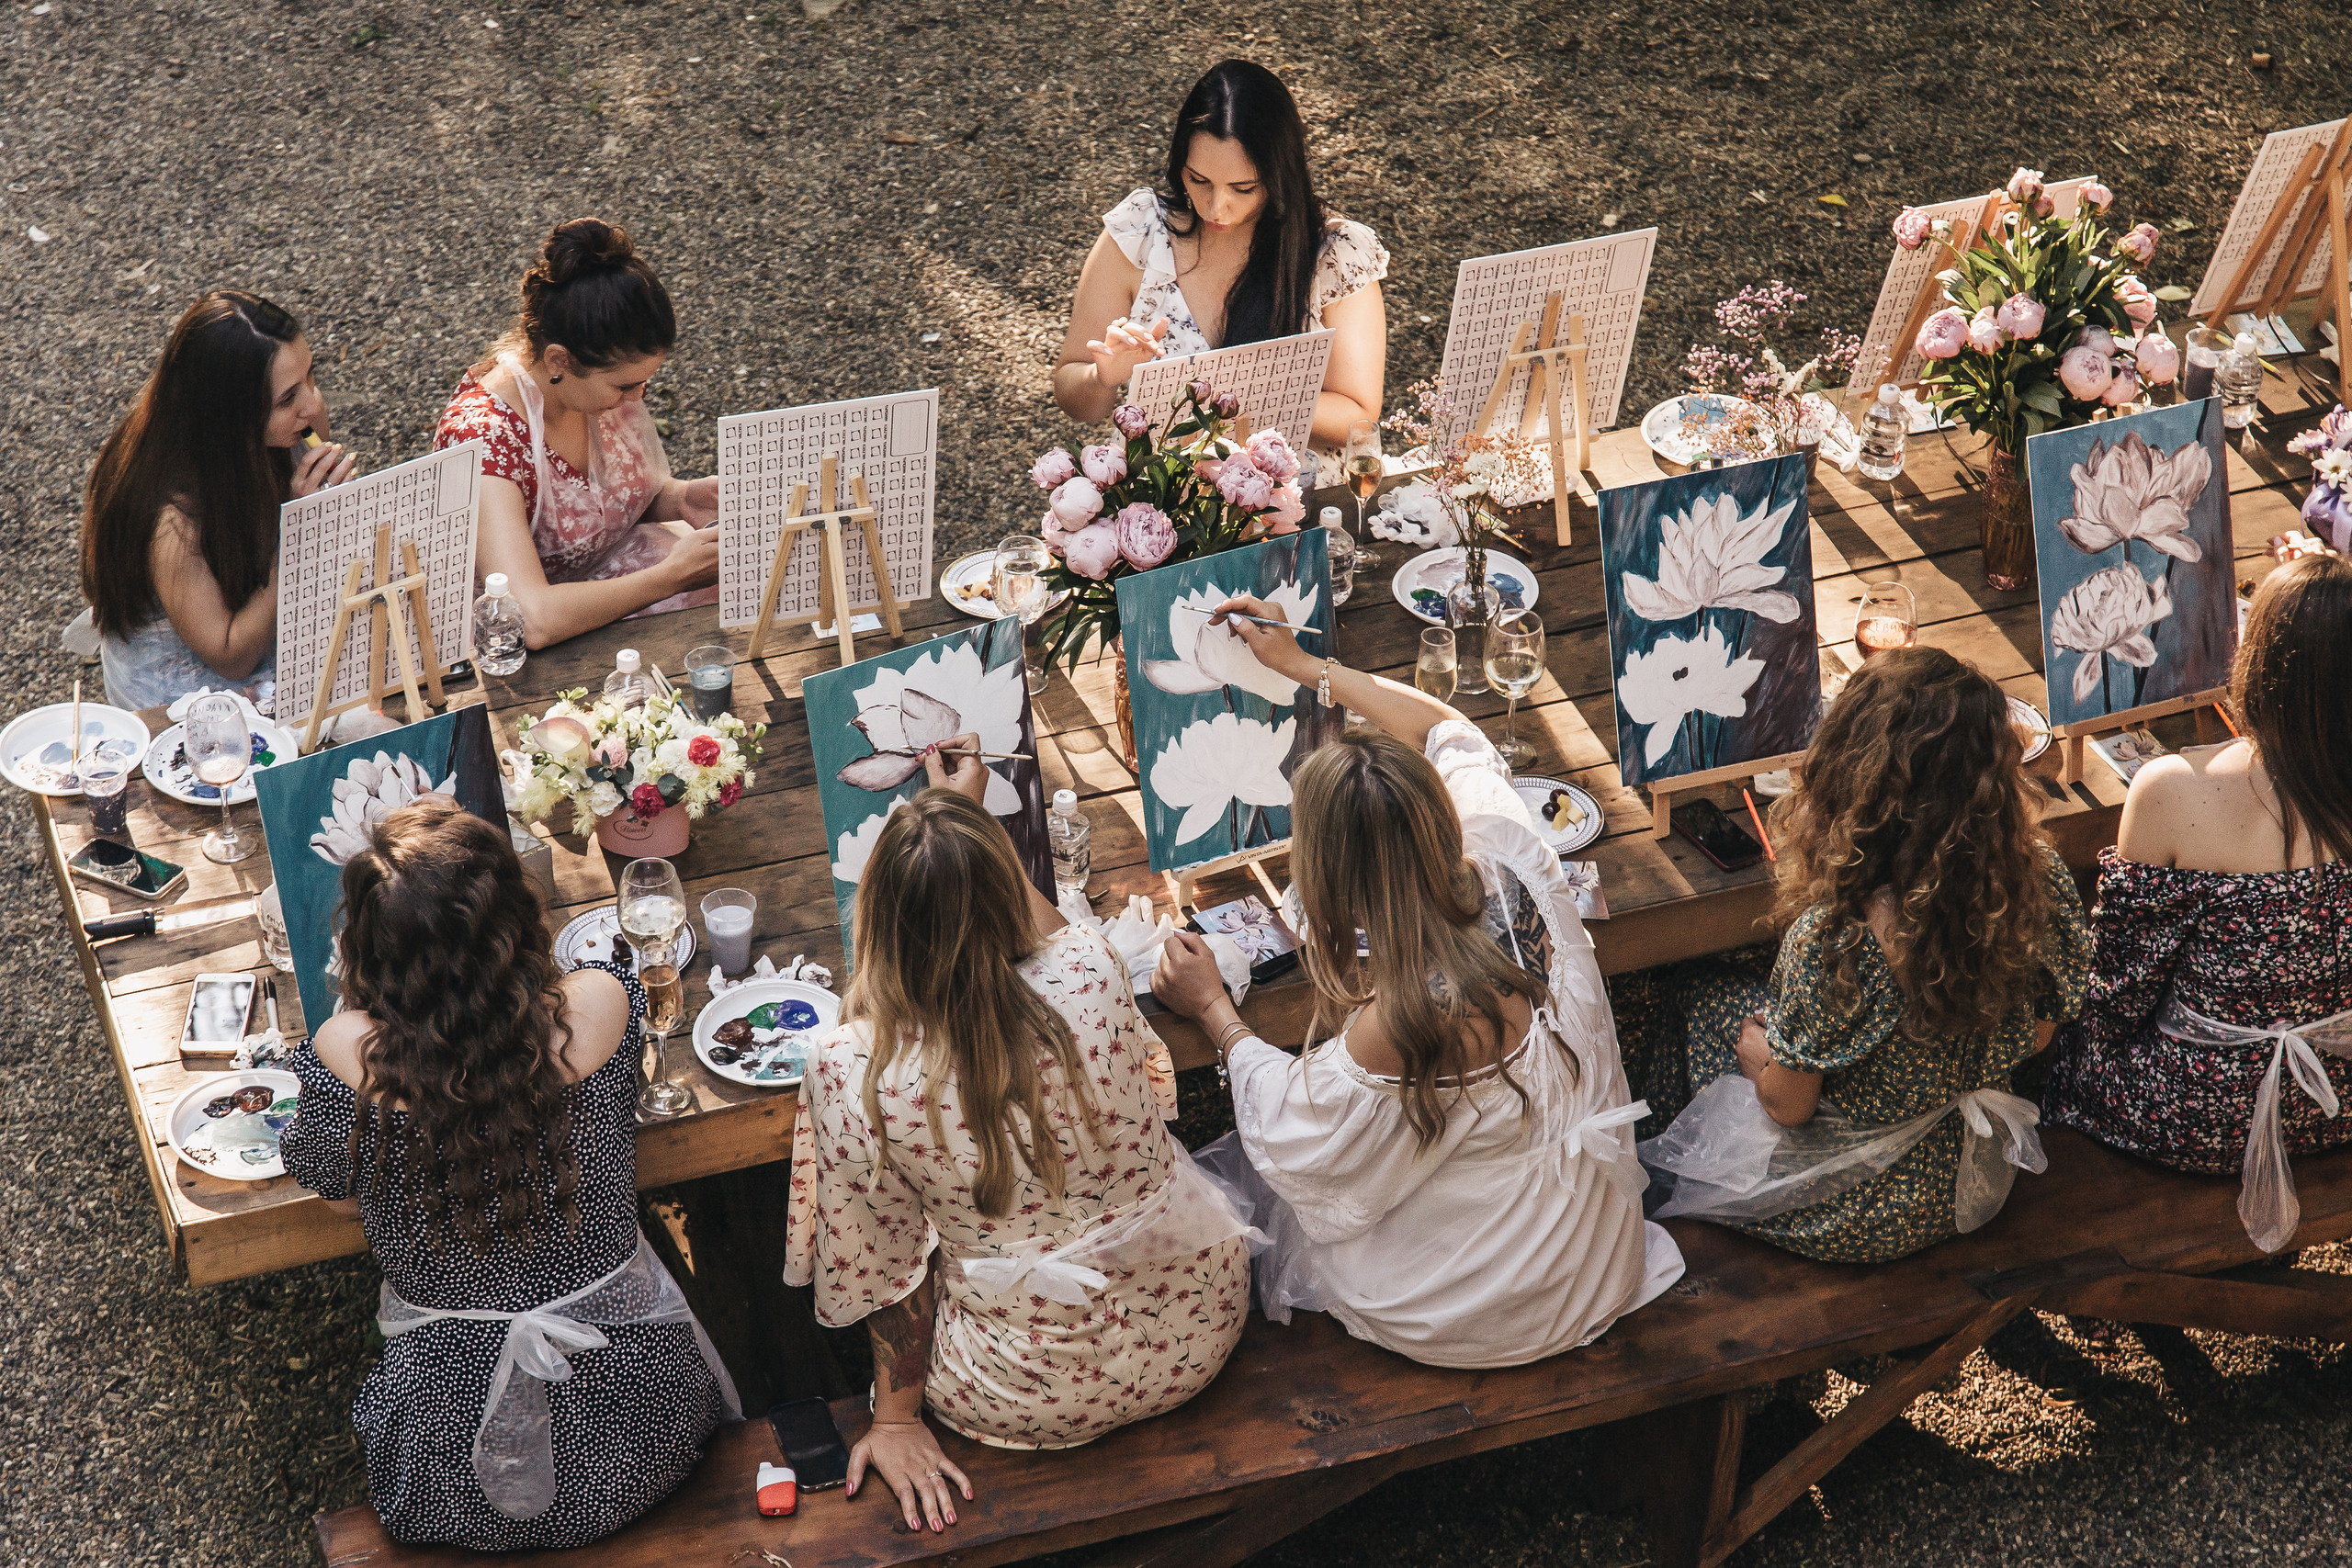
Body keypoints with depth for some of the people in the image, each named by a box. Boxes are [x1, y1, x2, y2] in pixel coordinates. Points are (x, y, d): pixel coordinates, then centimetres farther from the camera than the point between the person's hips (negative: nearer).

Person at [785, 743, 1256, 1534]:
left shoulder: (849, 1071, -23)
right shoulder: (1092, 973, -18)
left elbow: (882, 1262, -9)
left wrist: (896, 1418, 5)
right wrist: (973, 822, 22)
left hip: (1034, 1399, -2)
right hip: (1198, 1332, 2)